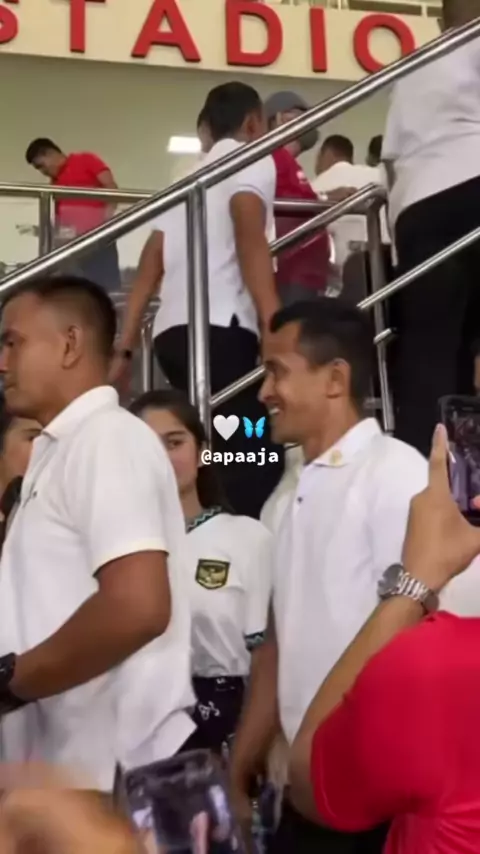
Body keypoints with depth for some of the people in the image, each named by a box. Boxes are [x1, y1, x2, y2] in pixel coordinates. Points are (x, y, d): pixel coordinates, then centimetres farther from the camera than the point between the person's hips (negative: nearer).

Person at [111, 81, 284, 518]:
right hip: (218, 329, -8)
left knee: (225, 452, 16)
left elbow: (148, 271, 24)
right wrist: (274, 327, -21)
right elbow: (250, 237, -12)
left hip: (172, 331, 8)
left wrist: (124, 350, 23)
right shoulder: (253, 159, 8)